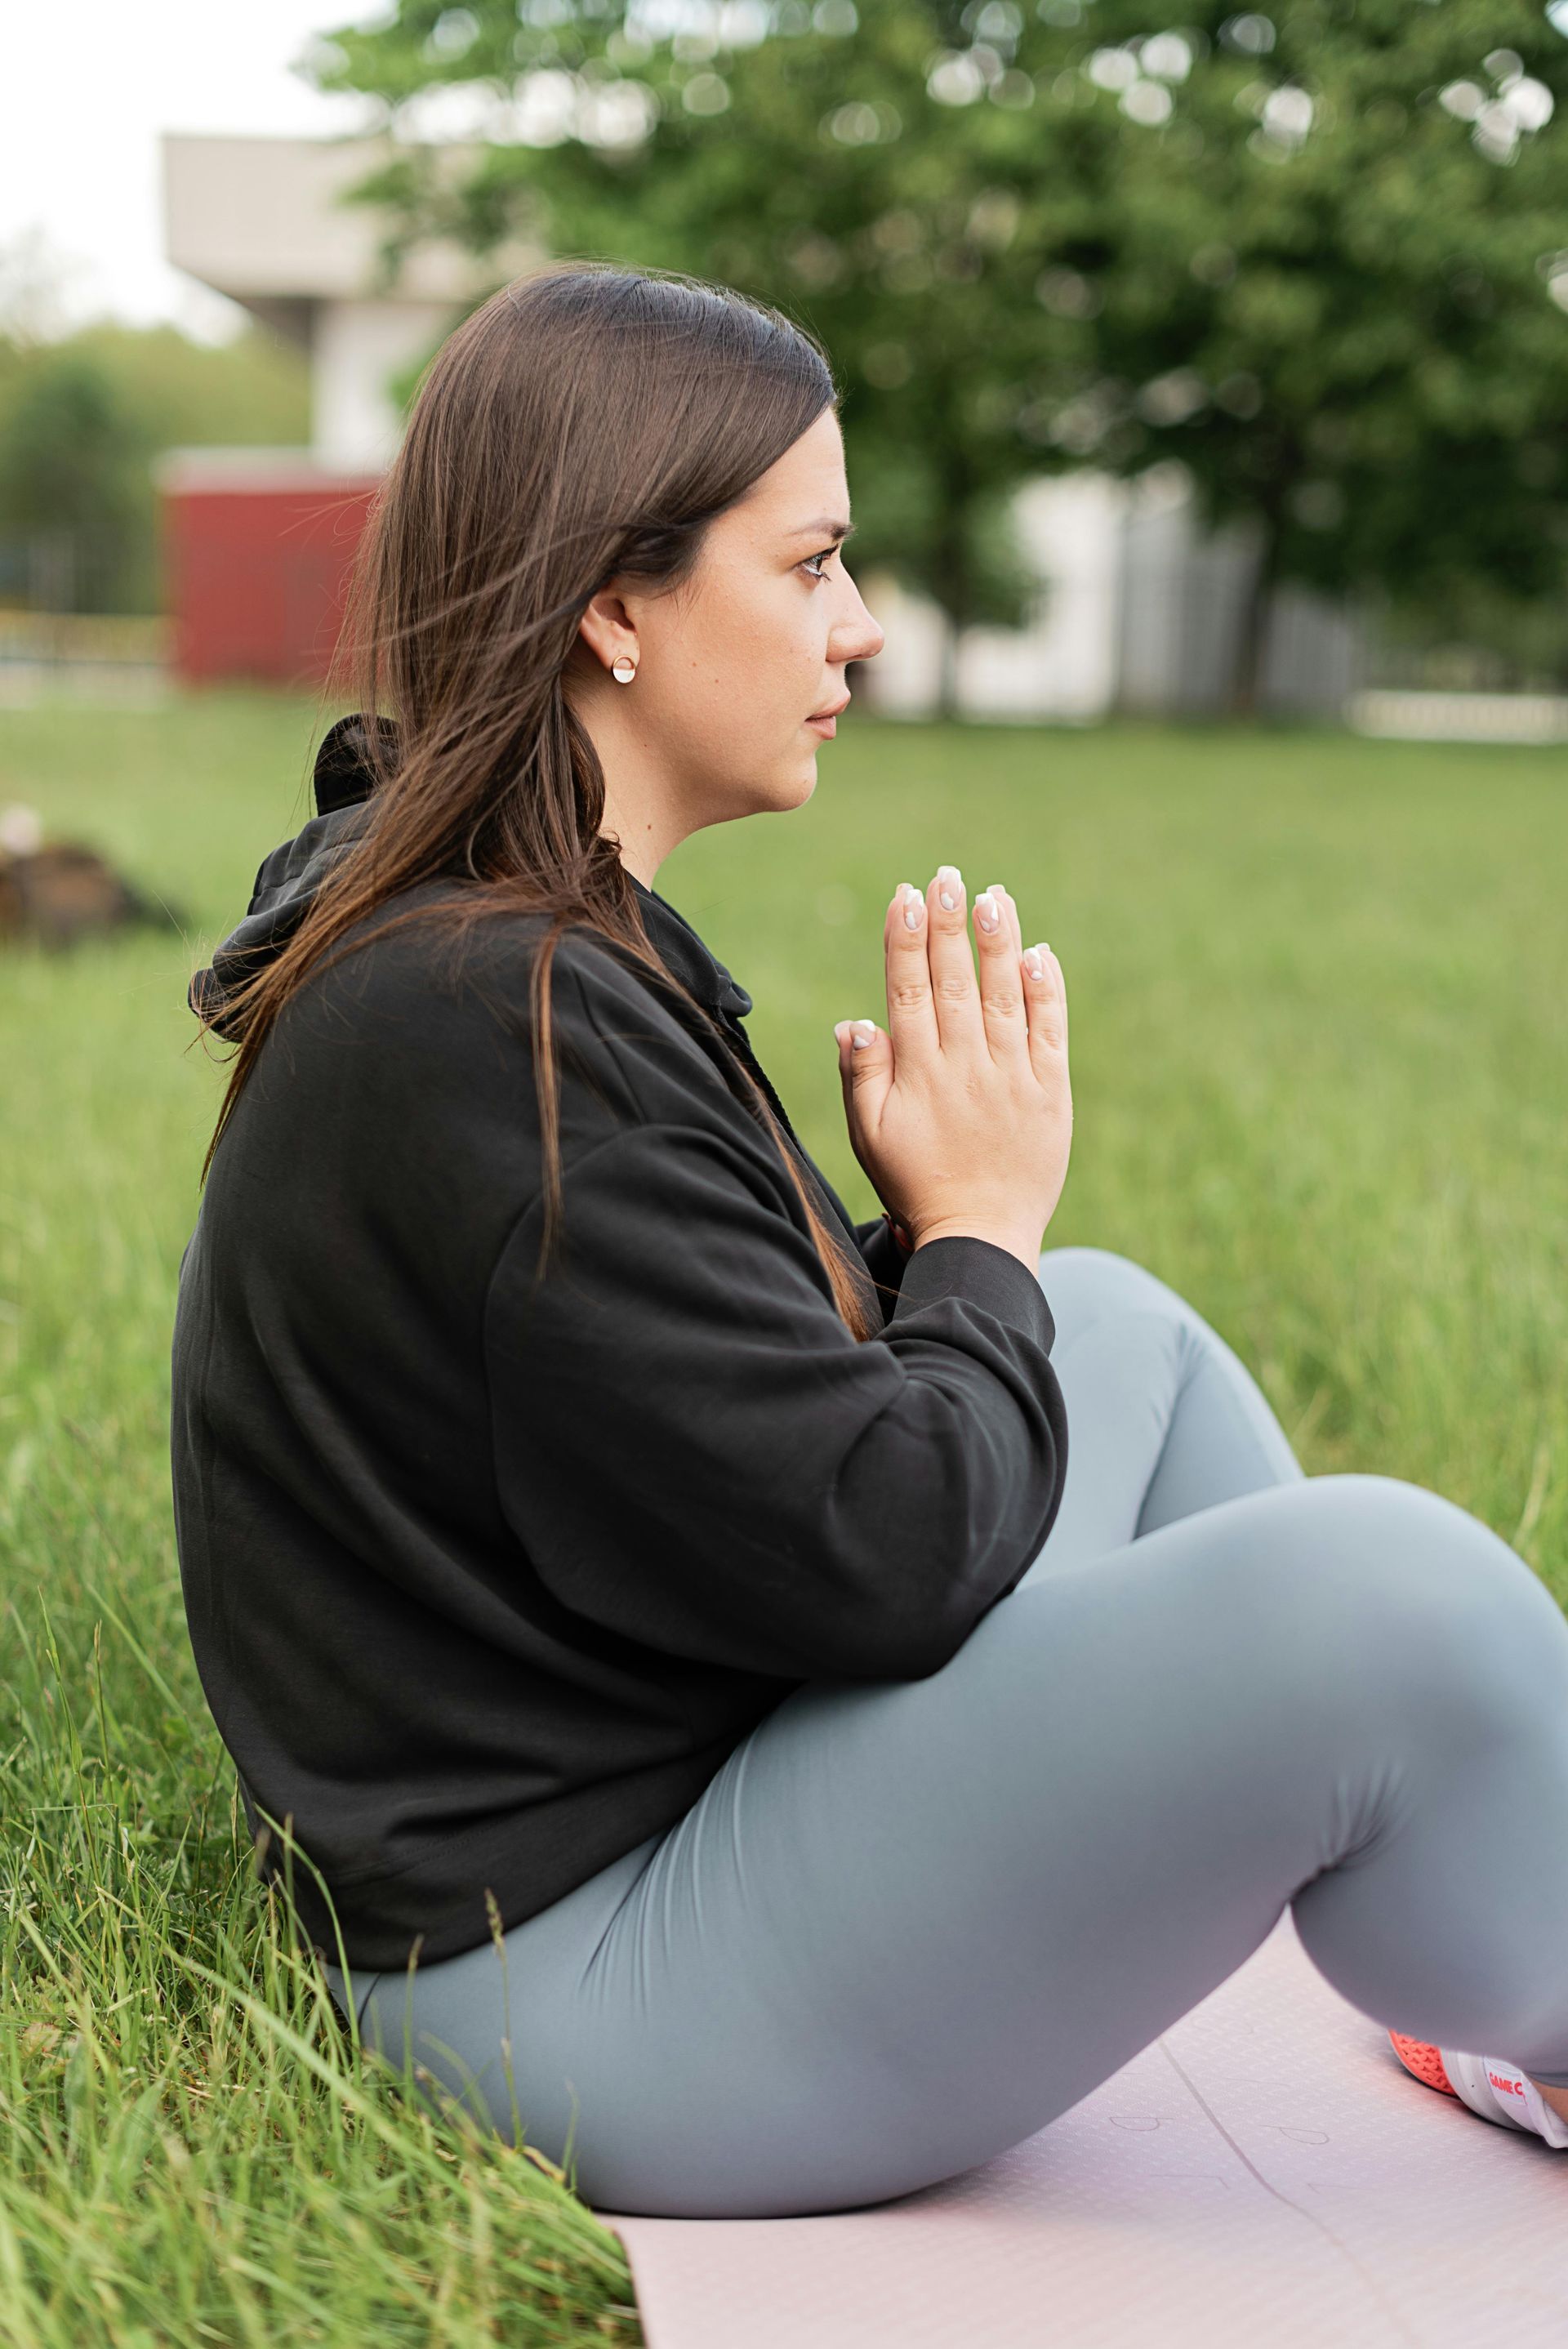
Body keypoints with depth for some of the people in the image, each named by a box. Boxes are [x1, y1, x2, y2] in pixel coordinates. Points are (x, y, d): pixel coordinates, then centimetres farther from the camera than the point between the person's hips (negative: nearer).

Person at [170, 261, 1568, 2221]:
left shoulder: (482, 946, 8)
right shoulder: (490, 1030, -24)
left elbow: (767, 1391, 13)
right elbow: (872, 1554, -23)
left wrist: (921, 1235, -4)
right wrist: (981, 1230, -7)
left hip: (679, 1773, 11)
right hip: (580, 1977, -11)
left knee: (1121, 1328, 16)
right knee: (1386, 1593, -23)